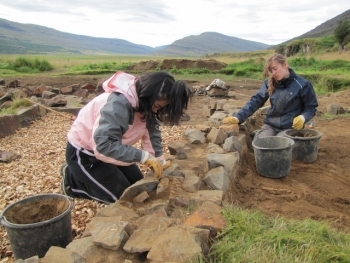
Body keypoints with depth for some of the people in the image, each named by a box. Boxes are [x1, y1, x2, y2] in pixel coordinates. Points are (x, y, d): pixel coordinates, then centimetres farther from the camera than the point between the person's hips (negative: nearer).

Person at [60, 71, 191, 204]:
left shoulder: (145, 101, -9)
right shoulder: (118, 103, -36)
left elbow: (152, 131, -2)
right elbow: (104, 144, -42)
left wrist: (160, 161, -10)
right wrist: (144, 156, -40)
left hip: (103, 148, 9)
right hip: (83, 152, -8)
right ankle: (71, 181, 9)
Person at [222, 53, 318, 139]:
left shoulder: (302, 84, -8)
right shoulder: (269, 83, 3)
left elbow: (311, 107, 1)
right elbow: (256, 101, -4)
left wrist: (302, 118, -23)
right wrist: (238, 117, -17)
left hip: (290, 127, -3)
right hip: (270, 125, 3)